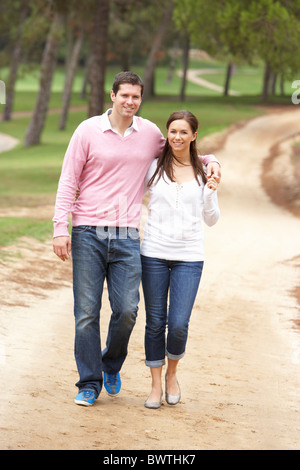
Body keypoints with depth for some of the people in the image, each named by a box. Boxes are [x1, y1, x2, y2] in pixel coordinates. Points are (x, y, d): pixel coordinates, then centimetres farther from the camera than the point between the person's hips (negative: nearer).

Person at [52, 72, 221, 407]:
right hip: (88, 234, -2)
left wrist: (209, 161, 10)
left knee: (127, 310, -6)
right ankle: (89, 383, 11)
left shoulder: (150, 133, 9)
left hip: (126, 237, 2)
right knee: (87, 313, -1)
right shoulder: (88, 130, 1)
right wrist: (60, 227, -5)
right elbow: (68, 181, 2)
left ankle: (111, 366, 21)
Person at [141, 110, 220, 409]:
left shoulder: (204, 172, 6)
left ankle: (172, 373, 21)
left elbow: (211, 220, 9)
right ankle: (156, 385, 17)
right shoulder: (154, 167, 3)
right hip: (154, 253, 0)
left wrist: (211, 192, -6)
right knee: (155, 322, 4)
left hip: (189, 256, 0)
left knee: (178, 325, -6)